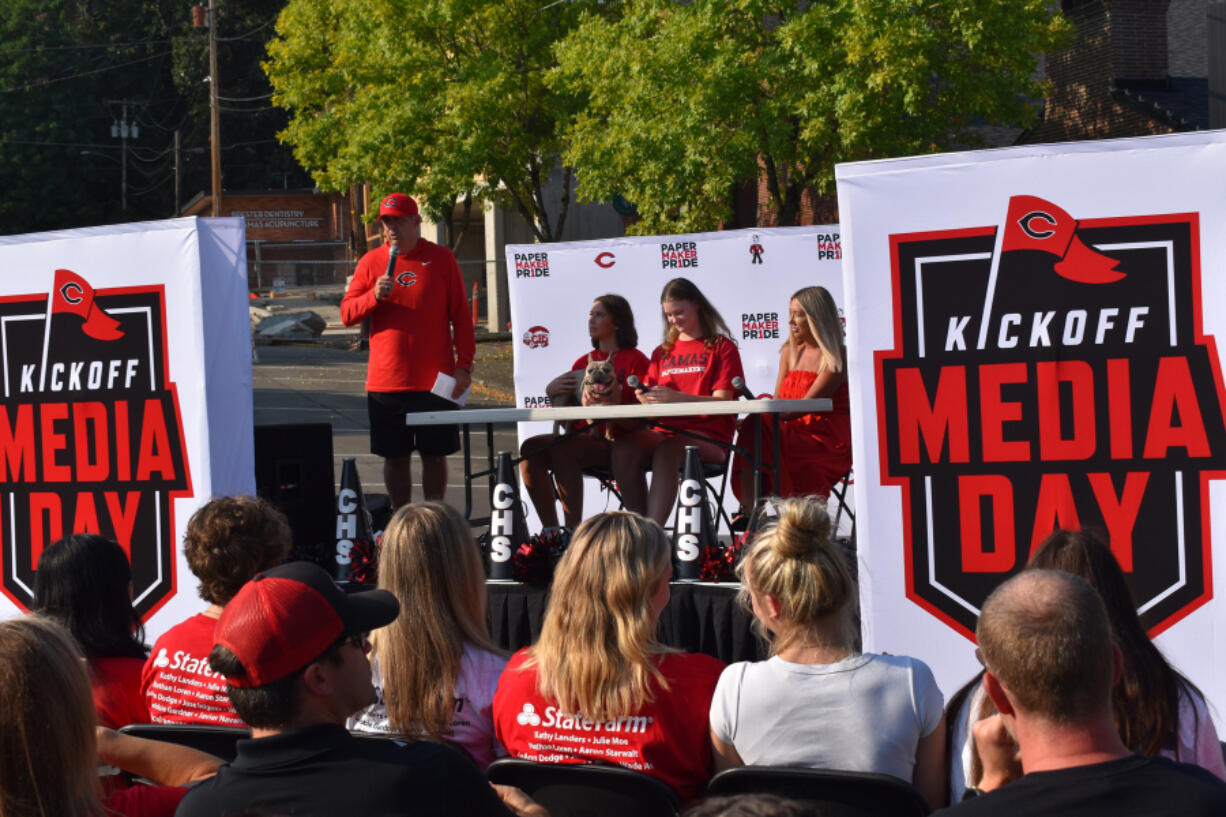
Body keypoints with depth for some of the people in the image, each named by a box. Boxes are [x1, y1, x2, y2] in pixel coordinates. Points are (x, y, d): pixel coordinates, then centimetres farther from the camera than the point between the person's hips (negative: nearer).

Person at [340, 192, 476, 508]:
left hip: (434, 380, -2)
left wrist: (464, 365, -3)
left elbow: (461, 316, 3)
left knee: (434, 455, 3)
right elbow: (346, 314, 6)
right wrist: (374, 296, -13)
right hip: (385, 383, 2)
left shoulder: (441, 259, 3)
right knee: (395, 456, 6)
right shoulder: (371, 262, 7)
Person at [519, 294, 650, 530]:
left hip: (615, 442, -6)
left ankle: (574, 532, -29)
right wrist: (552, 391, -2)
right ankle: (550, 531, -19)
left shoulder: (635, 360, 2)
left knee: (562, 449, -32)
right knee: (530, 448, -18)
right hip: (580, 437, 6)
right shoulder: (584, 362, 21)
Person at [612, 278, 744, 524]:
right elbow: (650, 396, 15)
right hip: (666, 431, 5)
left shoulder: (721, 347, 7)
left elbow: (722, 402, -6)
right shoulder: (662, 352, 23)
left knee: (667, 451, -37)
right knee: (623, 449, -27)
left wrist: (675, 397, -21)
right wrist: (645, 399, -11)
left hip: (708, 437, -4)